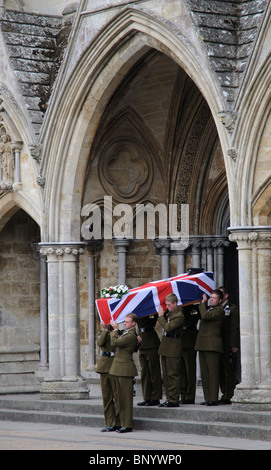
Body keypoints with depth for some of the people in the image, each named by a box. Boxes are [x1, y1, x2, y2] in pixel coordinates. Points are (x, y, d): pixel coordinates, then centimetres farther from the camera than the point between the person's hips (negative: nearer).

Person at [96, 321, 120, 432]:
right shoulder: (101, 333, 11)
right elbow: (100, 343, -8)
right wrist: (105, 331, -13)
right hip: (104, 367, 5)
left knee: (117, 396, -4)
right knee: (106, 397, 7)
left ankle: (118, 423, 0)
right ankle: (110, 424, 11)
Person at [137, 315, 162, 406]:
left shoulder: (153, 313, -6)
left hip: (152, 347, -7)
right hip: (142, 346, 7)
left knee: (154, 372, -2)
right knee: (144, 372, 8)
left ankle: (155, 398, 3)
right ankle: (147, 398, 13)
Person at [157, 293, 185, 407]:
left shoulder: (179, 316, -16)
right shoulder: (169, 312, 11)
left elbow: (168, 327, -24)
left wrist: (161, 316, -13)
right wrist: (162, 314, 4)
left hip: (173, 348, -9)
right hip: (165, 347, 9)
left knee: (173, 375, -5)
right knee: (166, 375, 12)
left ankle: (174, 400, -1)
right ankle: (169, 398, 18)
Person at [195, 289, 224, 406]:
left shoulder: (219, 311, -8)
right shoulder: (208, 309, 21)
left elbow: (205, 315, -20)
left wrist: (203, 303, -7)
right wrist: (203, 302, 16)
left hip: (212, 345, -9)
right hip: (203, 345, 9)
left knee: (212, 372, -8)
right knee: (204, 372, 7)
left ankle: (213, 399, -8)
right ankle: (207, 398, 10)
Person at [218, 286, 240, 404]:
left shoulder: (232, 308, -4)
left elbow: (235, 328, -9)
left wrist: (234, 345, -15)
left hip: (228, 345, -7)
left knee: (228, 371, -5)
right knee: (221, 371, 9)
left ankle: (227, 397, -4)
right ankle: (225, 394, 15)